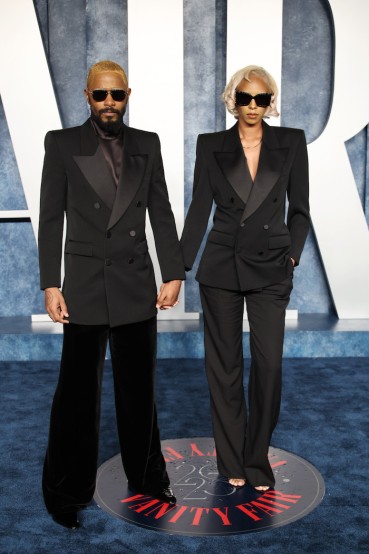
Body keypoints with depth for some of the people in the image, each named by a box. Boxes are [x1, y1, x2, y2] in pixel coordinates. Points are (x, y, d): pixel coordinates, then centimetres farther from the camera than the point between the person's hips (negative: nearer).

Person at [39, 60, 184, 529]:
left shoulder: (147, 144, 8)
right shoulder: (62, 144, 1)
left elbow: (161, 213, 8)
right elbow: (50, 219, -1)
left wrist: (173, 274, 1)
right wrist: (50, 285, -7)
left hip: (137, 284, 3)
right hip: (85, 285, -2)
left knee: (139, 387, 14)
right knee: (77, 392, 5)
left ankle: (146, 477, 31)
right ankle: (66, 491, 22)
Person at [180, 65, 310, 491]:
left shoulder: (291, 142, 4)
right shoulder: (211, 145, 4)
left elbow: (299, 208, 8)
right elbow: (199, 208, 3)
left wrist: (292, 255, -2)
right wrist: (179, 267, -1)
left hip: (270, 269, 0)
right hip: (220, 267, 0)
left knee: (268, 363, -5)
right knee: (223, 364, 5)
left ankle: (257, 461, 15)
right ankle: (231, 461, 21)